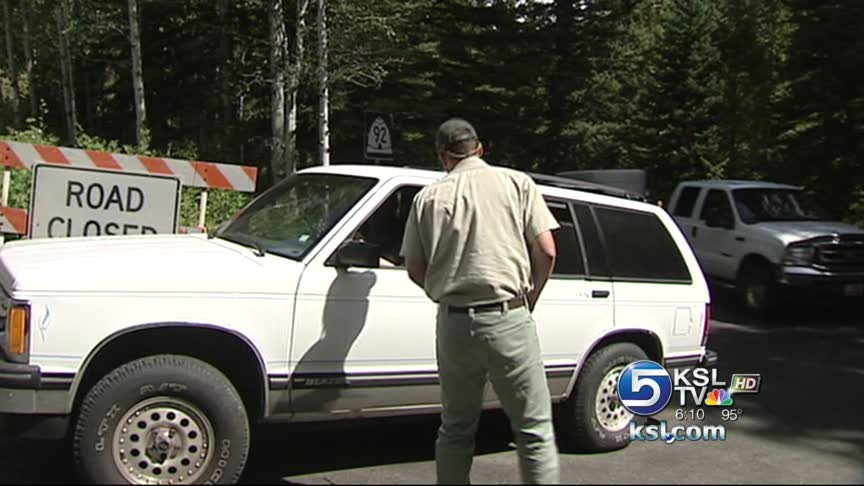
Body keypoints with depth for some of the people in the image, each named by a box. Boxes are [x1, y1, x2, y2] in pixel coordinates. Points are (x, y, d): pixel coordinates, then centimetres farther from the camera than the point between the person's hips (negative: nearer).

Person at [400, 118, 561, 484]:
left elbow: (415, 269, 6)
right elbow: (546, 251, -2)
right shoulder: (516, 183, 3)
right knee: (534, 428, 5)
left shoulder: (429, 197, 6)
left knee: (455, 429, 16)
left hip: (453, 322, 3)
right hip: (508, 319, -2)